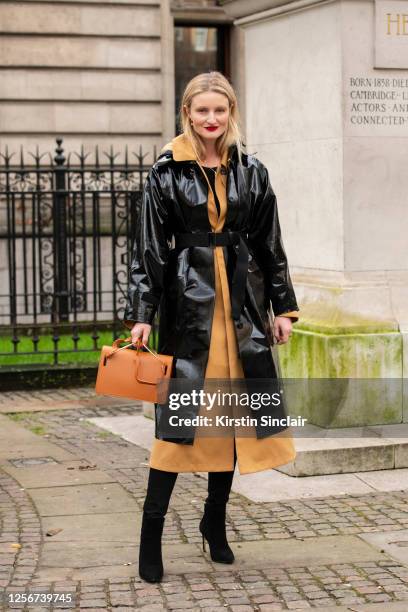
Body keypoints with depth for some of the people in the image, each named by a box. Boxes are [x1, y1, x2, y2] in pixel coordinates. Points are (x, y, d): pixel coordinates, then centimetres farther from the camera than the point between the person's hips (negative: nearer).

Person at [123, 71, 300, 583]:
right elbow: (149, 249, -3)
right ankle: (151, 535, 2)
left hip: (243, 301, 3)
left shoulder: (252, 172, 7)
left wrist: (283, 308, 9)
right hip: (189, 301, -3)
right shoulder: (166, 173, -1)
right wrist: (141, 314, -8)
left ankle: (215, 521, 24)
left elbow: (270, 247, 11)